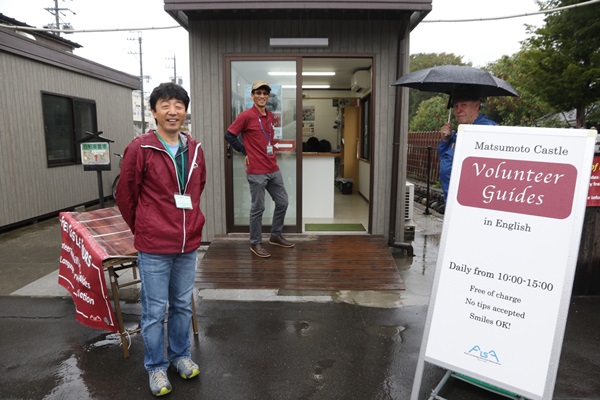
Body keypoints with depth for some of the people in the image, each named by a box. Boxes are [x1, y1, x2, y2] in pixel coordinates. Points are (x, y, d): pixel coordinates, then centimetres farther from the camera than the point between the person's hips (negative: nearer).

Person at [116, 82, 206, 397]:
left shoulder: (195, 149, 3)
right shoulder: (139, 149, -12)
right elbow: (125, 196, -3)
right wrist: (142, 229, 8)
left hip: (188, 245, 5)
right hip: (153, 248, -4)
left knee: (183, 306, 18)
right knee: (155, 311, 9)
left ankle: (180, 356, 38)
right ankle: (156, 367, 29)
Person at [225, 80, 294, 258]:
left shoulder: (270, 116, 12)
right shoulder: (246, 116, -10)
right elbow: (229, 136, -8)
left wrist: (270, 152, 12)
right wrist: (245, 152, -3)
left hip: (273, 169, 8)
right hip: (256, 171, -7)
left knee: (282, 202, 14)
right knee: (258, 207, 2)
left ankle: (276, 236, 31)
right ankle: (255, 243, 17)